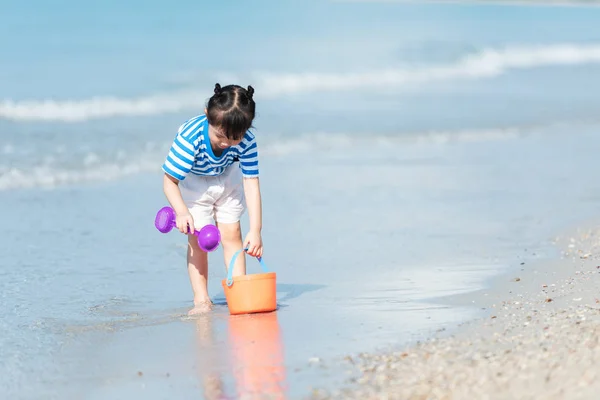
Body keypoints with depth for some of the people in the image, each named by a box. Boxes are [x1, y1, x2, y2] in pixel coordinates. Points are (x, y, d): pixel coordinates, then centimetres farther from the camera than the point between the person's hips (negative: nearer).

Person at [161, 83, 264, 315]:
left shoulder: (246, 140, -31)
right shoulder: (190, 138, -39)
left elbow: (251, 184, -27)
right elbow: (169, 181, -30)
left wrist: (256, 230, -32)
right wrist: (181, 212, -45)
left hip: (227, 179, 2)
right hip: (192, 182, -2)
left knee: (231, 234, -1)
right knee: (197, 239, -7)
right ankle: (201, 300, -4)